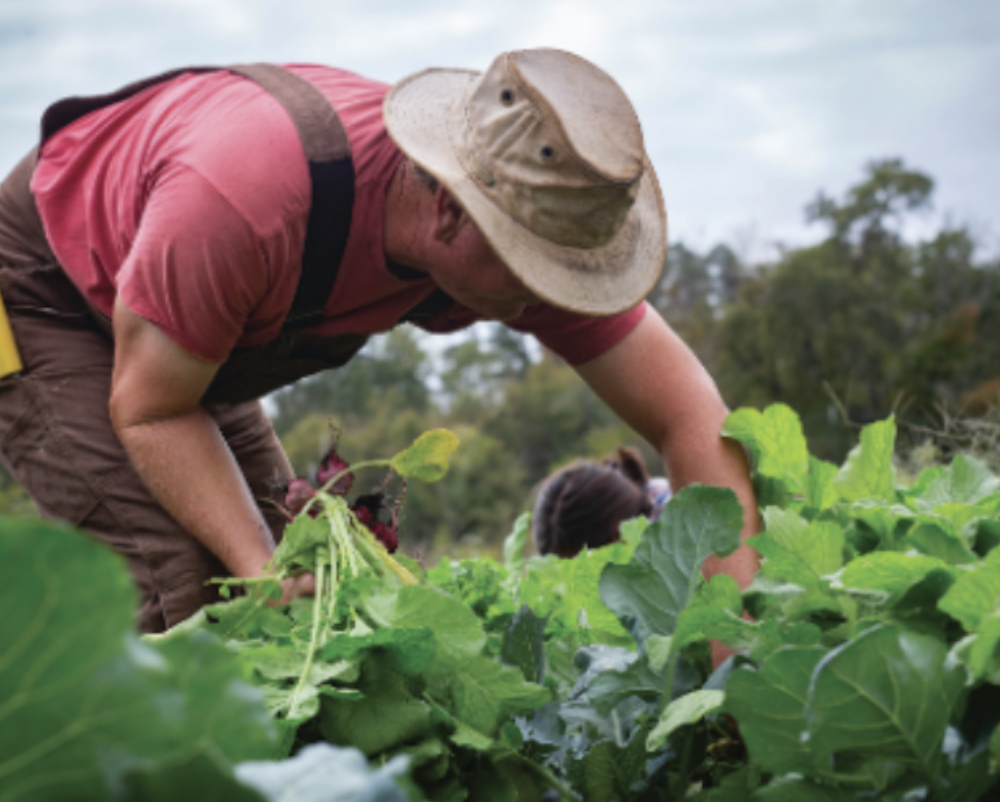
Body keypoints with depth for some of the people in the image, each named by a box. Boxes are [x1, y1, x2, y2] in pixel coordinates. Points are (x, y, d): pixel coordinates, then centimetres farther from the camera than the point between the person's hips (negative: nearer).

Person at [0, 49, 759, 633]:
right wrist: (264, 571, -38)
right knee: (181, 589, -22)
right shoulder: (248, 198, -43)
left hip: (186, 337, 6)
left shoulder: (533, 217, -25)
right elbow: (149, 409, -27)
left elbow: (688, 412, -22)